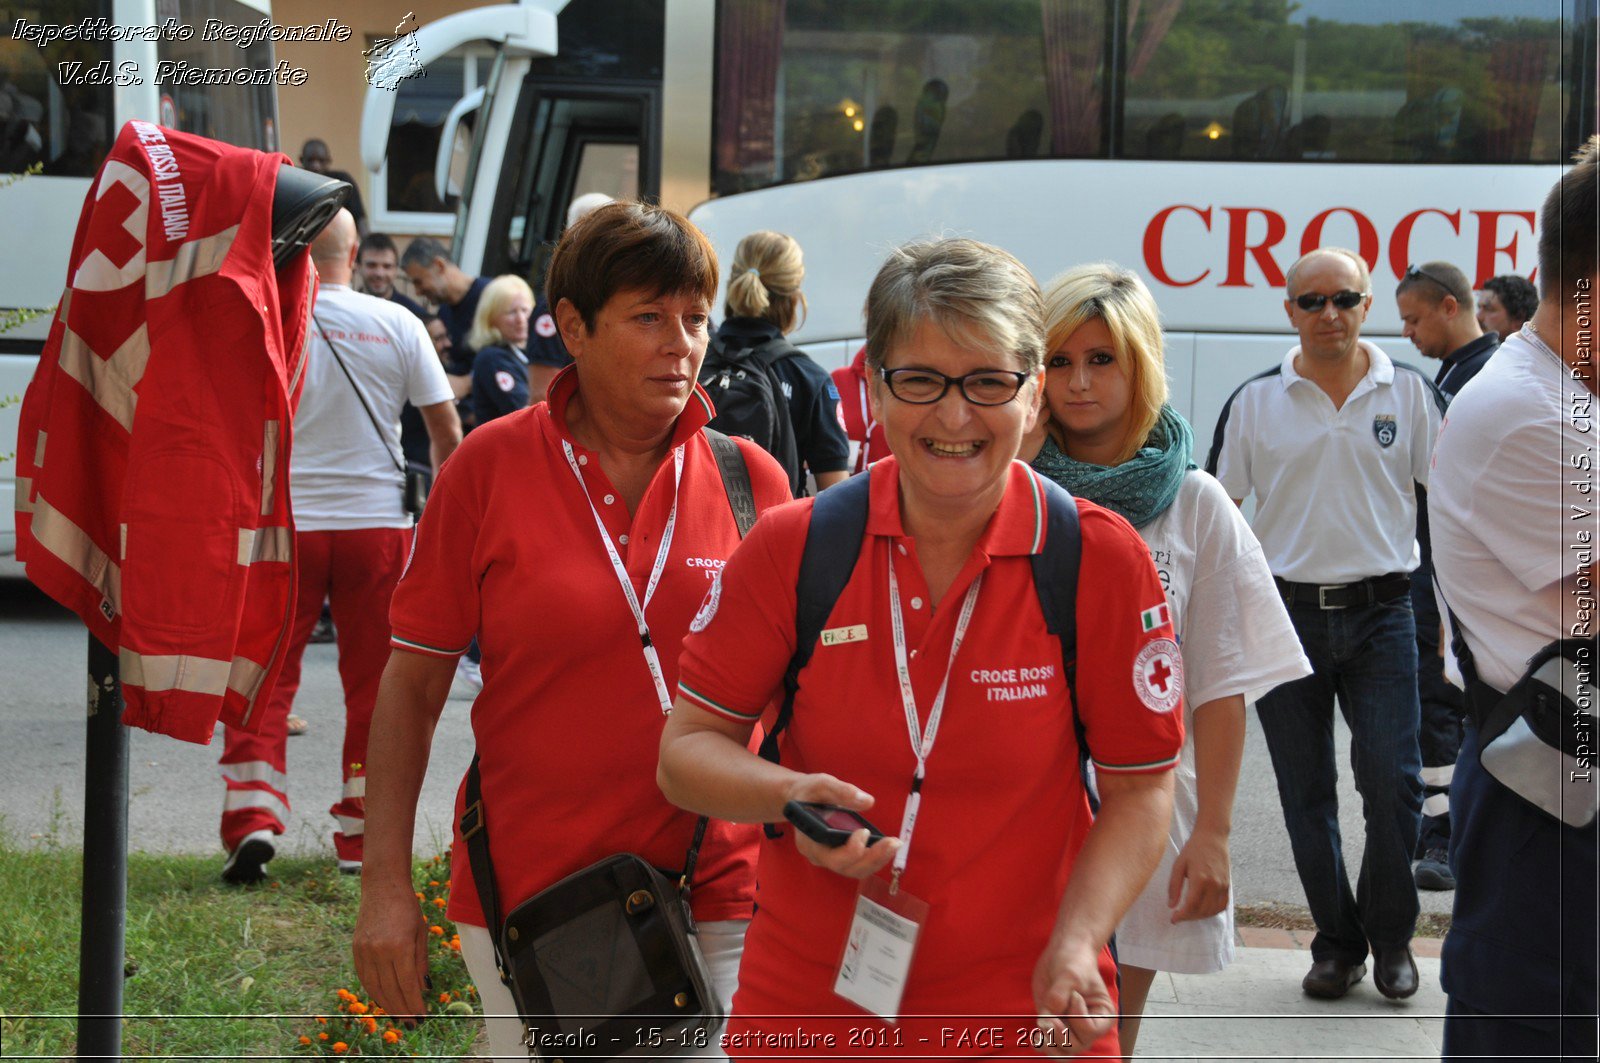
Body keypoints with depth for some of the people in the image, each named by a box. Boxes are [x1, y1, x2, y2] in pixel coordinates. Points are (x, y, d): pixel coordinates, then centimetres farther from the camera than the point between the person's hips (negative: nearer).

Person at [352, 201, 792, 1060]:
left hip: (715, 905, 1)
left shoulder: (752, 479, 2)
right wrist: (386, 886, -4)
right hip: (526, 889, -1)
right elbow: (412, 685, 0)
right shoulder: (489, 468, -3)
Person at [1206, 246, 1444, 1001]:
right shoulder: (1254, 402, 3)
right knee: (1306, 795, 6)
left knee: (1393, 784, -6)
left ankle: (1391, 938, 12)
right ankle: (1338, 944, 19)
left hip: (1380, 610, -1)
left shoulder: (1409, 394, 3)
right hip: (1286, 612, 1)